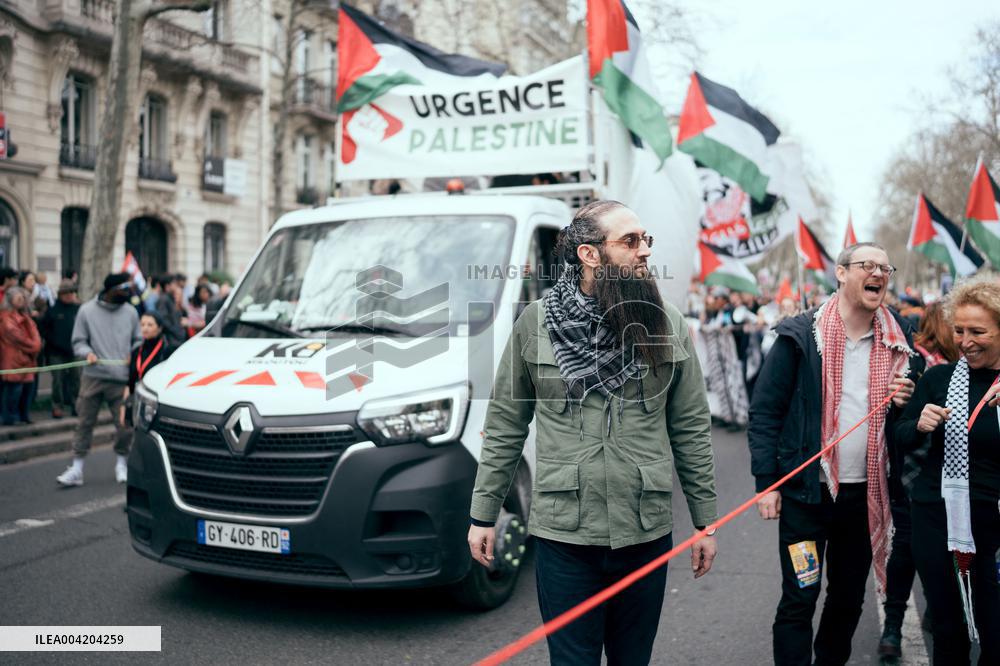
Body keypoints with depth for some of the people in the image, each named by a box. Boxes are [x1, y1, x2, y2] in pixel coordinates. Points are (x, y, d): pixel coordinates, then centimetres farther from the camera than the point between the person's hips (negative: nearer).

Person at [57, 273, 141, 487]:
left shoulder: (130, 312, 5)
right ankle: (76, 469, 10)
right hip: (93, 377, -1)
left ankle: (121, 463, 25)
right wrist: (87, 353, -15)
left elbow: (138, 340, 14)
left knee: (125, 425, 5)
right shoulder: (87, 310, -1)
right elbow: (78, 342, 3)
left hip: (122, 379, 2)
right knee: (85, 423, 2)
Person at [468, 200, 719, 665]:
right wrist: (483, 514, 2)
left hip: (646, 532, 2)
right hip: (563, 532, -2)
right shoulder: (536, 323, -4)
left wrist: (705, 520, 6)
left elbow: (691, 429, 5)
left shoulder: (666, 325, 0)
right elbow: (504, 425, 2)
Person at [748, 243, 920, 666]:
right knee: (799, 599, 1)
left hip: (865, 493, 5)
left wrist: (905, 401, -6)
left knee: (849, 596, 16)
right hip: (807, 489, -4)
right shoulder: (800, 336, -7)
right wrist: (766, 482, -12)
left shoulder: (896, 342, 6)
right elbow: (764, 412, -7)